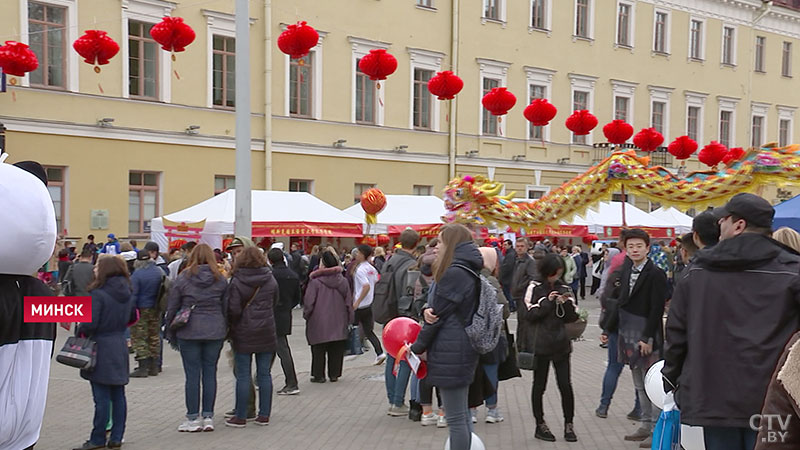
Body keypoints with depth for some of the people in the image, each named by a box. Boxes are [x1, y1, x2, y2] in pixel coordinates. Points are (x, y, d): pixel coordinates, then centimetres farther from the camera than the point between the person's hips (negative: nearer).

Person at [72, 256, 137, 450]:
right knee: (118, 395, 10)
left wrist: (80, 331, -1)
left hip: (101, 348, -7)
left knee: (102, 397, -1)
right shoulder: (127, 293, 7)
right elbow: (133, 316, 18)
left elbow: (90, 323, -19)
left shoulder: (98, 294, -16)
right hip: (120, 347, 7)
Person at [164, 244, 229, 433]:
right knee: (210, 373, 7)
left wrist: (171, 332, 11)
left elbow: (172, 307, 1)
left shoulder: (182, 278, -2)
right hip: (214, 331, 2)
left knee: (192, 375, 3)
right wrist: (224, 330, 14)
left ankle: (193, 418, 8)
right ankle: (208, 417, 11)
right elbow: (226, 307, 6)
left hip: (189, 332, -2)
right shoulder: (220, 279, 3)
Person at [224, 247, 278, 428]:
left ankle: (241, 417, 8)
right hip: (266, 332, 3)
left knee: (243, 375, 3)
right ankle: (264, 415, 12)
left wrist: (232, 325, 5)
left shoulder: (237, 282, -9)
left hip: (244, 333, -3)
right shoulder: (271, 280, 2)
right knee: (264, 374, 8)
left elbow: (233, 309, -12)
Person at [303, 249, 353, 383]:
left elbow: (309, 302, -9)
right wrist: (349, 320, 17)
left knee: (318, 350, 7)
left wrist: (306, 315, 8)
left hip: (319, 323, -3)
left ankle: (319, 375, 11)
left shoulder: (315, 281, -13)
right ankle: (334, 374, 15)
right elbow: (349, 302, 8)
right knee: (336, 350, 11)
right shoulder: (343, 281, 1)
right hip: (338, 323, 4)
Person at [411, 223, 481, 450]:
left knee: (456, 419, -2)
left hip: (450, 351, -10)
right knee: (463, 414, 17)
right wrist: (427, 310, -9)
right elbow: (436, 309, 13)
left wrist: (417, 347, -2)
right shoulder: (469, 271, 14)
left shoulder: (454, 273, -17)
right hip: (464, 347, 10)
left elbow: (439, 315, -13)